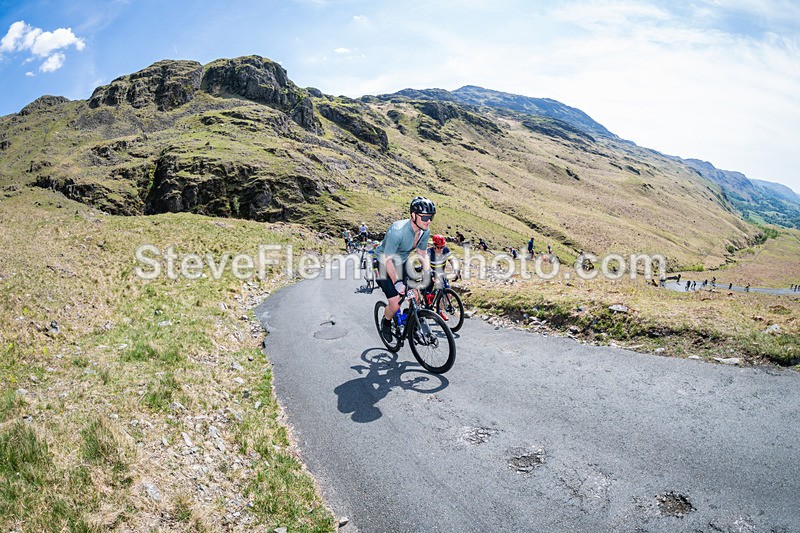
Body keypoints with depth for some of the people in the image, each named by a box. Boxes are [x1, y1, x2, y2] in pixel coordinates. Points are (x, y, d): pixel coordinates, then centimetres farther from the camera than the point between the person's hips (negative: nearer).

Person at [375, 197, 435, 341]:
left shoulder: (425, 231, -14)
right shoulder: (398, 231, -36)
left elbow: (423, 254, 1)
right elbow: (388, 260, -31)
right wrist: (397, 283, -38)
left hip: (402, 263, 6)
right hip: (384, 264, -6)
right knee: (395, 305, -12)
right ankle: (386, 323, 20)